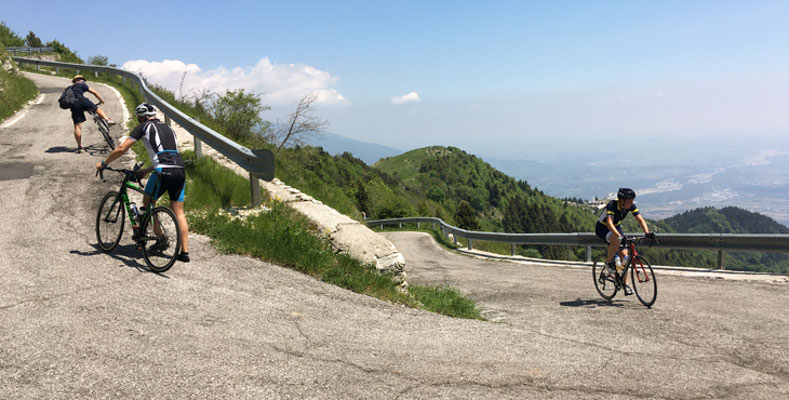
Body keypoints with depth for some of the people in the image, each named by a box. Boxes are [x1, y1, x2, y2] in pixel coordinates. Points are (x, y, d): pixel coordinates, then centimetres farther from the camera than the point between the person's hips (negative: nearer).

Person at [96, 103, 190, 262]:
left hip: (163, 172, -6)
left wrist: (103, 163, 18)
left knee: (148, 202, 19)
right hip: (179, 171, 6)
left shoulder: (144, 127, 8)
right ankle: (184, 252, 10)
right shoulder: (167, 128, 28)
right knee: (179, 213, 11)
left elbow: (121, 149, 5)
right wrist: (146, 170, 39)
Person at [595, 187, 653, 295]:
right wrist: (619, 235, -60)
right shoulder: (612, 205, -33)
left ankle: (625, 284, -2)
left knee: (624, 254, -8)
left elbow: (640, 219, -20)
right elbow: (609, 223, -45)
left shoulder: (631, 206, -16)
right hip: (602, 228, -6)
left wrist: (647, 233, -37)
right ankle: (608, 261, -12)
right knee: (616, 241, -38)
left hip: (616, 227, 6)